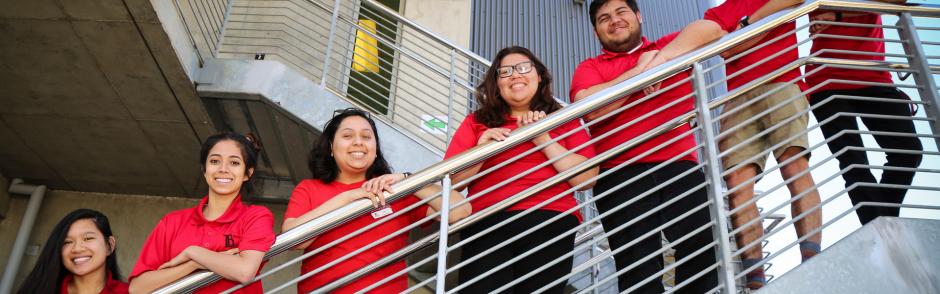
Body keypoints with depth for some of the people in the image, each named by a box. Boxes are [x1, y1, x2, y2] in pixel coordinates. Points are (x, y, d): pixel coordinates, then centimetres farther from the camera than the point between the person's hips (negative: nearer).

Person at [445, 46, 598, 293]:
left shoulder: (564, 120, 18)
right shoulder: (477, 122, 17)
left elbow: (587, 180, 4)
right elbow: (451, 182, 9)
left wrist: (545, 141, -2)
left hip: (550, 219, 1)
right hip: (487, 220, 0)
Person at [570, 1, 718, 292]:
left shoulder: (670, 46, 24)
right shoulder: (589, 68, 16)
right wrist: (640, 69, 1)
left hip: (678, 164, 2)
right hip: (620, 172, -1)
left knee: (704, 248, -12)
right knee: (638, 268, -6)